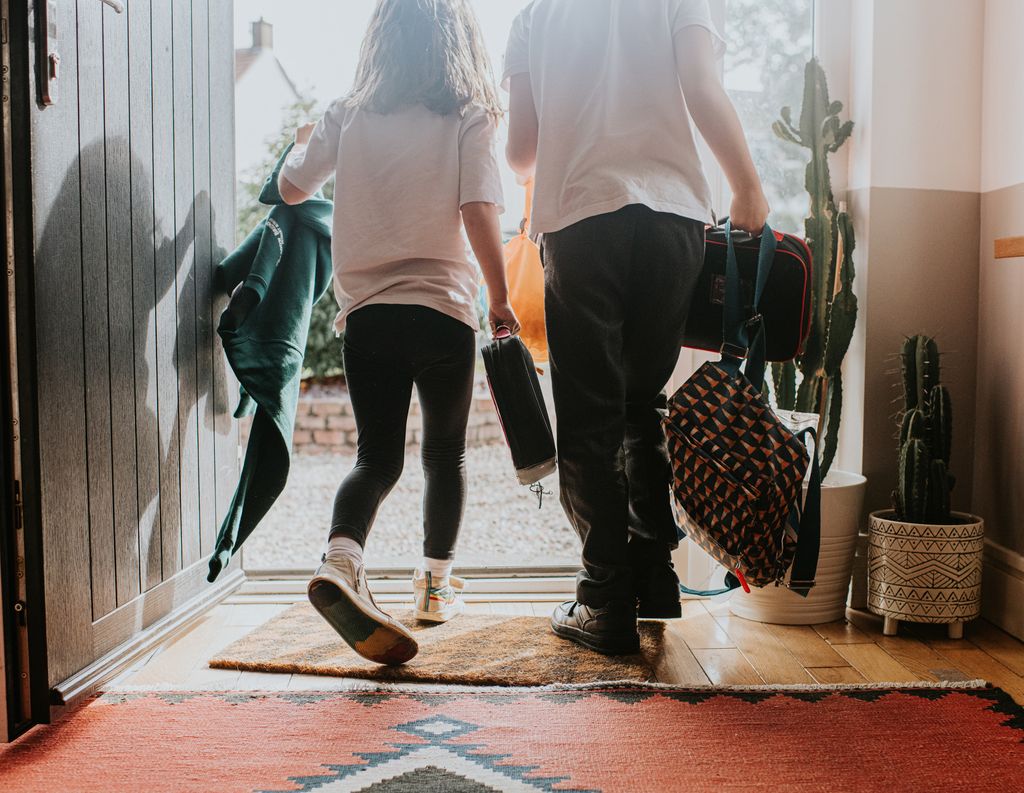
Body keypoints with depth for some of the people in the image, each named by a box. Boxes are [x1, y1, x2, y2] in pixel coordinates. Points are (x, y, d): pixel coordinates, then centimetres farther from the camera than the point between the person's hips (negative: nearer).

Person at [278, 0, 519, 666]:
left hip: (366, 312, 2)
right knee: (446, 454, 15)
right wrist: (501, 298, -3)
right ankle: (436, 585, 24)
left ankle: (341, 562, -21)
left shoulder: (348, 117, 6)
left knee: (378, 456, 5)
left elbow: (292, 188, 17)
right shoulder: (468, 119, -1)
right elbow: (479, 214, -12)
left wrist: (305, 142, 37)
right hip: (444, 310, -2)